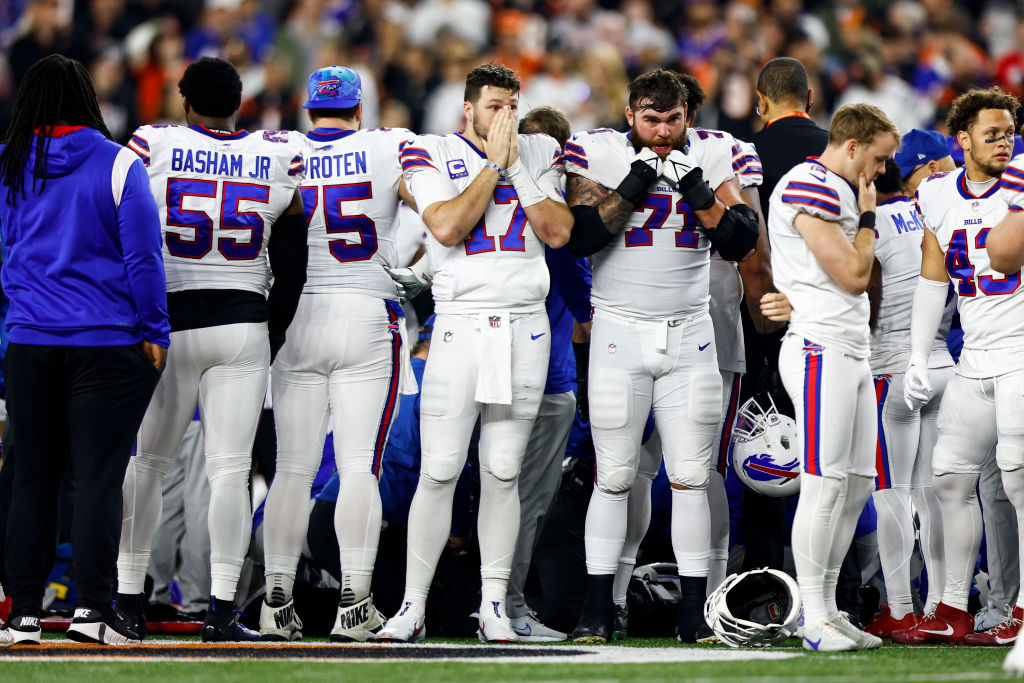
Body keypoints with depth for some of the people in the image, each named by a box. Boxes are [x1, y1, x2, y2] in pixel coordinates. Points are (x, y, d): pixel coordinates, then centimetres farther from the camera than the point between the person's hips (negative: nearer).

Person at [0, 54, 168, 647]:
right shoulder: (118, 166, -6)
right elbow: (142, 257, -7)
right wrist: (154, 332, -1)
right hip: (110, 342, -3)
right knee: (99, 474, -3)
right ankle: (92, 607, -9)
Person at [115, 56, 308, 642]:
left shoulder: (153, 148, -4)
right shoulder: (281, 159, 2)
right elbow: (291, 267, 7)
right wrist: (271, 340, 17)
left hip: (169, 323, -1)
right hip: (245, 328, 1)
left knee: (146, 464, 12)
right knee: (231, 471, -1)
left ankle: (129, 599, 15)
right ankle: (222, 611, -7)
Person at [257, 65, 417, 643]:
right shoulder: (388, 150, -1)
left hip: (296, 319, 2)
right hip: (368, 315, -1)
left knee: (293, 469, 6)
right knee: (361, 467, -1)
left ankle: (278, 601, 5)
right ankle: (355, 605, -3)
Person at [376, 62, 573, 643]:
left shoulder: (539, 154, 11)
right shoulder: (433, 153, 2)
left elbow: (559, 232, -2)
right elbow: (447, 228, -14)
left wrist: (518, 167, -6)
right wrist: (493, 164, -10)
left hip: (525, 329, 2)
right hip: (460, 326, -2)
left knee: (503, 473, 4)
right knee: (440, 470, -7)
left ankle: (494, 607, 10)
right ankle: (413, 606, -1)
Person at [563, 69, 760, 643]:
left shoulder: (709, 158, 4)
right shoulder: (597, 154, -1)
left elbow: (743, 242, -1)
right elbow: (578, 237, -10)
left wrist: (700, 195, -15)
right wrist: (631, 190, -17)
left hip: (690, 336, 2)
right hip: (620, 333, -2)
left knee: (691, 477, 0)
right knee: (614, 477, -2)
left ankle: (695, 612, 4)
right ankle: (598, 609, 4)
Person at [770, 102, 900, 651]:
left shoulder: (838, 192, 20)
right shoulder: (811, 189, -12)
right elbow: (854, 276, -14)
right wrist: (867, 219, -3)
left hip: (852, 353, 11)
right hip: (820, 350, -11)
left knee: (857, 484, 9)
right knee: (825, 484, -10)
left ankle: (829, 608, 14)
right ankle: (815, 621, -7)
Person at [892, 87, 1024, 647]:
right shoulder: (940, 198, 9)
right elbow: (932, 281, 17)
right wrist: (918, 358, 14)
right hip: (976, 363, 6)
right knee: (952, 476, 6)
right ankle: (952, 613, 13)